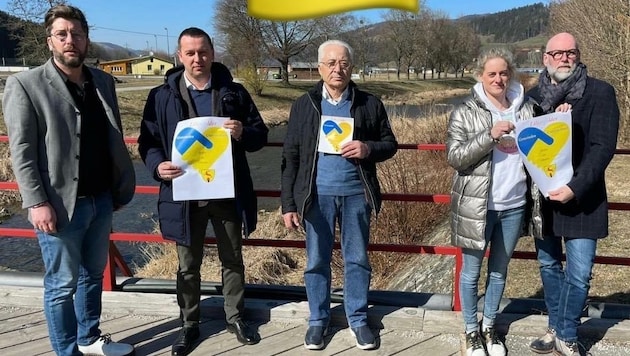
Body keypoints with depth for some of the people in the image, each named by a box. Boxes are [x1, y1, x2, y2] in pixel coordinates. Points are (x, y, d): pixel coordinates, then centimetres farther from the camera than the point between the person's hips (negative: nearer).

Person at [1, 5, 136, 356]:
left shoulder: (103, 81, 8)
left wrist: (122, 185, 10)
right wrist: (37, 202, -17)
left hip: (102, 199, 6)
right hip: (61, 204, -5)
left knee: (93, 274, 19)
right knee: (62, 284, 7)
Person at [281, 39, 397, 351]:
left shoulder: (370, 104, 2)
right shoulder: (303, 105, 2)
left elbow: (390, 144, 7)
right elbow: (290, 157, 0)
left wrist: (368, 149, -16)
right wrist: (288, 203, -4)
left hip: (356, 194, 0)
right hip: (317, 195, 0)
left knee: (357, 260, 11)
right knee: (316, 261, 10)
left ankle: (358, 319, 27)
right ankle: (318, 320, 27)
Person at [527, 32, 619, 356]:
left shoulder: (600, 93, -6)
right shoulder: (533, 96, 4)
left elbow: (603, 147, -12)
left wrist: (575, 188, -21)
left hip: (581, 199, -3)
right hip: (541, 196, 4)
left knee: (578, 274, -1)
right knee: (548, 265, 15)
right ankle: (555, 328, 30)